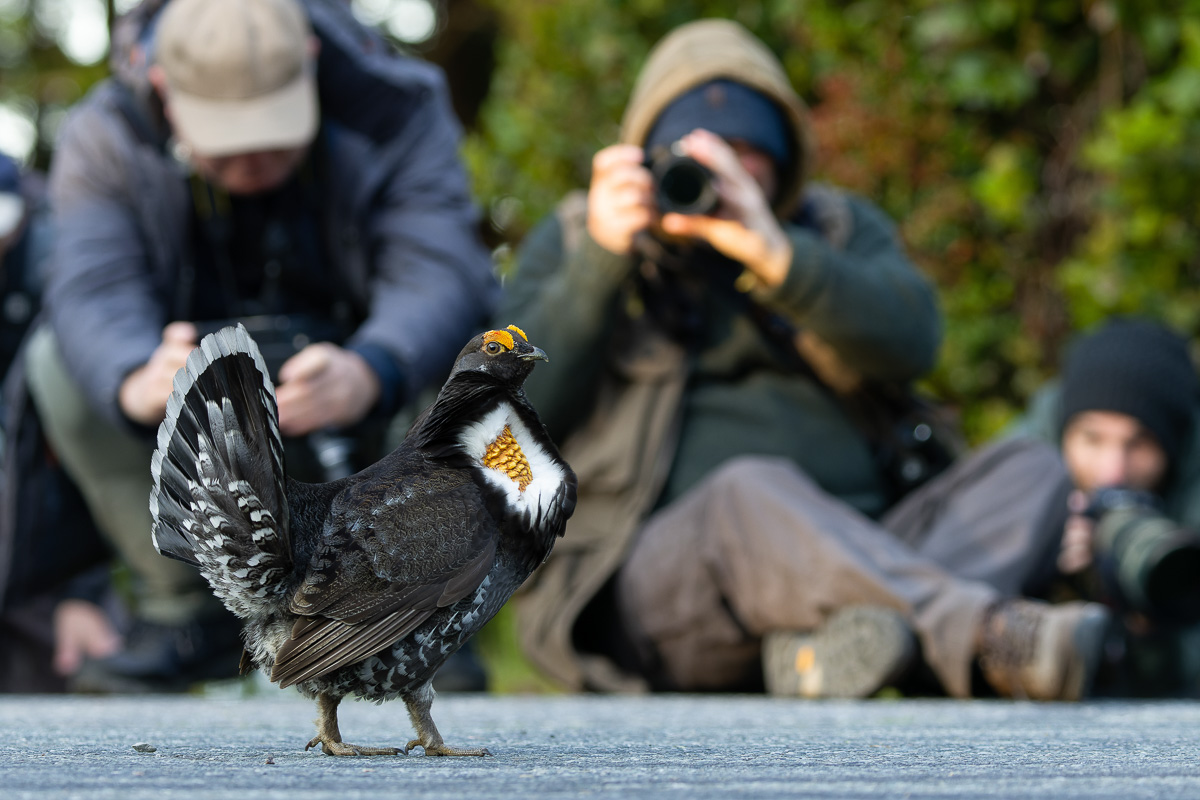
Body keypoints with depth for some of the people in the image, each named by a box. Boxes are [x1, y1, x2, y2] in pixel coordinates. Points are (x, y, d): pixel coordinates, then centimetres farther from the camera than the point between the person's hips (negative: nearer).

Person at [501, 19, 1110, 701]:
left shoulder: (836, 228, 17)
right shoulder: (573, 241, 13)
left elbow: (912, 340, -6)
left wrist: (775, 254, -20)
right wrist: (599, 262, -13)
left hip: (854, 557, 4)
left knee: (1032, 470, -17)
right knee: (751, 492, -36)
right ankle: (988, 641, -57)